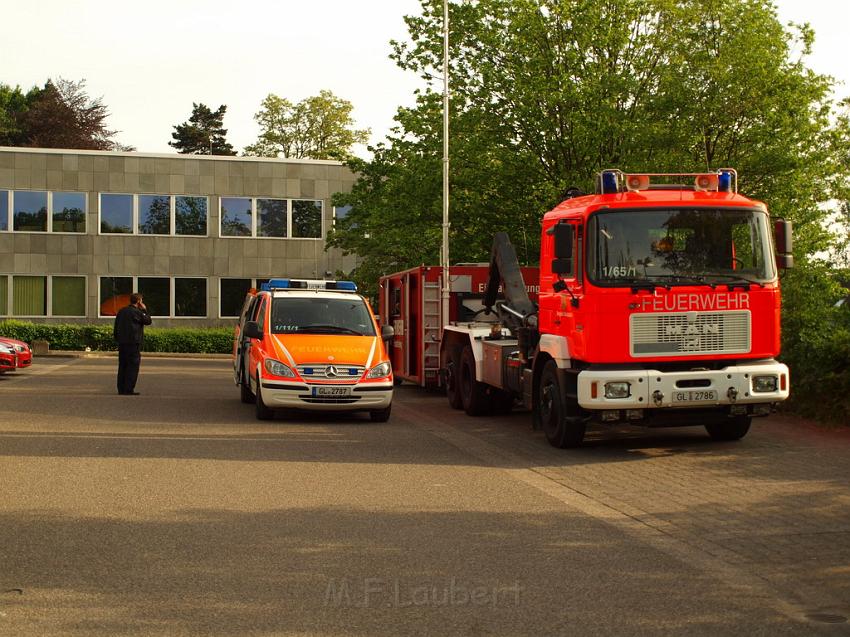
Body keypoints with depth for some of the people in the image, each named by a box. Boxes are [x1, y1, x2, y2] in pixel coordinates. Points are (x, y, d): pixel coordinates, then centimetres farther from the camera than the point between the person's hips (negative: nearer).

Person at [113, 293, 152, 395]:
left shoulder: (121, 311, 13)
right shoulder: (137, 312, -11)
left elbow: (116, 328, 15)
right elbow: (148, 321, 1)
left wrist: (117, 339, 21)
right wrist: (144, 310, 8)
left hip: (122, 343, 7)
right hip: (133, 343, -7)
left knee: (122, 365, 11)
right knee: (133, 366, -3)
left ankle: (121, 389, 13)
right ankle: (129, 389, -6)